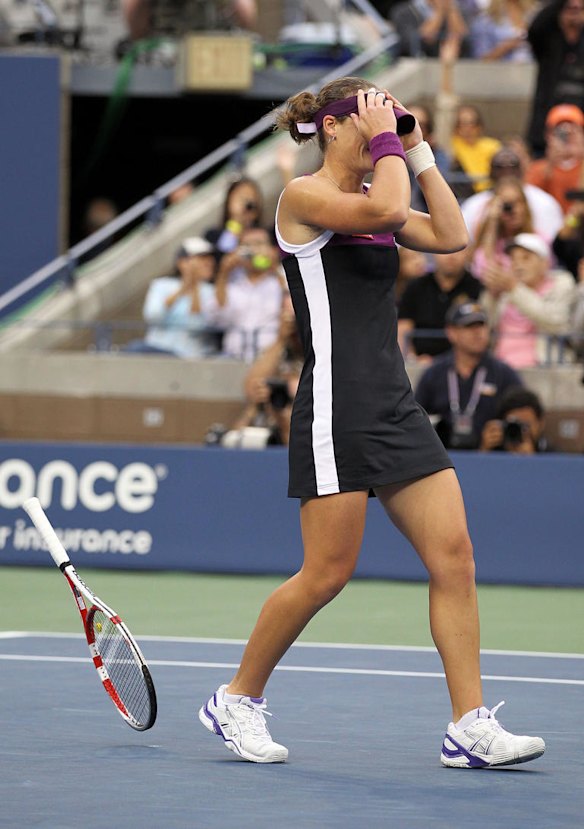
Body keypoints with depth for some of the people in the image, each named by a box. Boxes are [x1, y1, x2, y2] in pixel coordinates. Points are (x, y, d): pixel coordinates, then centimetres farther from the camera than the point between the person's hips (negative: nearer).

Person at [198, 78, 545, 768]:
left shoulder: (372, 201, 18)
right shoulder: (304, 196, -6)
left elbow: (450, 236, 11)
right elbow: (386, 209, -22)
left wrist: (418, 152, 11)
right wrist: (386, 141, -8)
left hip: (396, 407, 8)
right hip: (336, 408, -8)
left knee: (453, 558, -1)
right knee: (327, 573, -5)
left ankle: (471, 728, -1)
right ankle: (236, 700, 13)